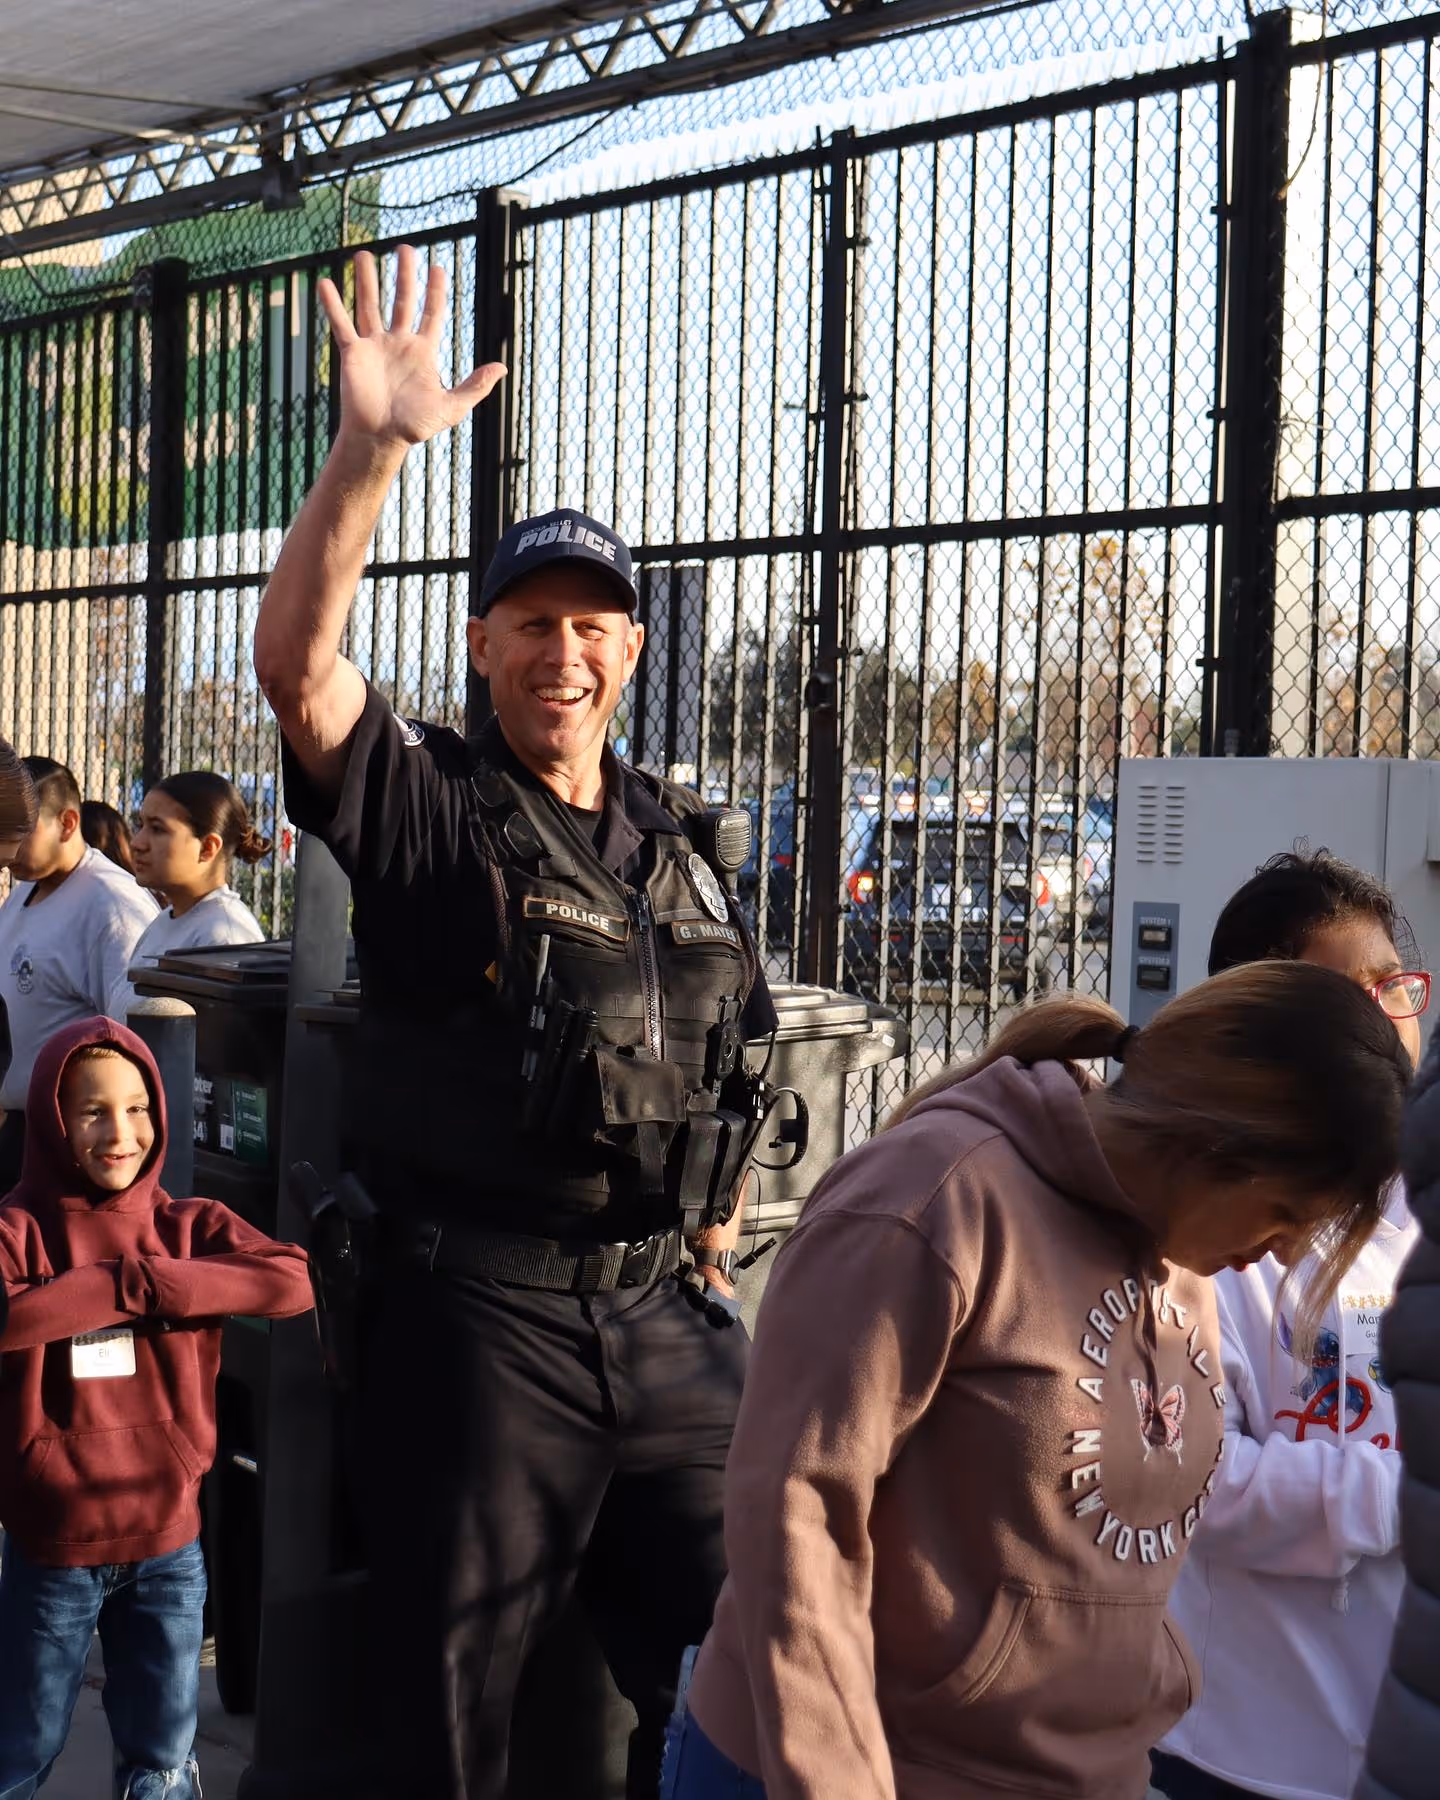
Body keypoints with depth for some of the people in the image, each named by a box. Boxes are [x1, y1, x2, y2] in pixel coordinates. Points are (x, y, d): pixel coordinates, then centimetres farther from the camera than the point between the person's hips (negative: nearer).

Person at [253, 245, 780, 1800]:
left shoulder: (680, 844, 14)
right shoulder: (426, 808, -2)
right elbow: (293, 659, -19)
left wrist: (713, 1253, 11)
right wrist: (372, 450, -29)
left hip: (667, 1319, 5)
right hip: (479, 1312, -4)